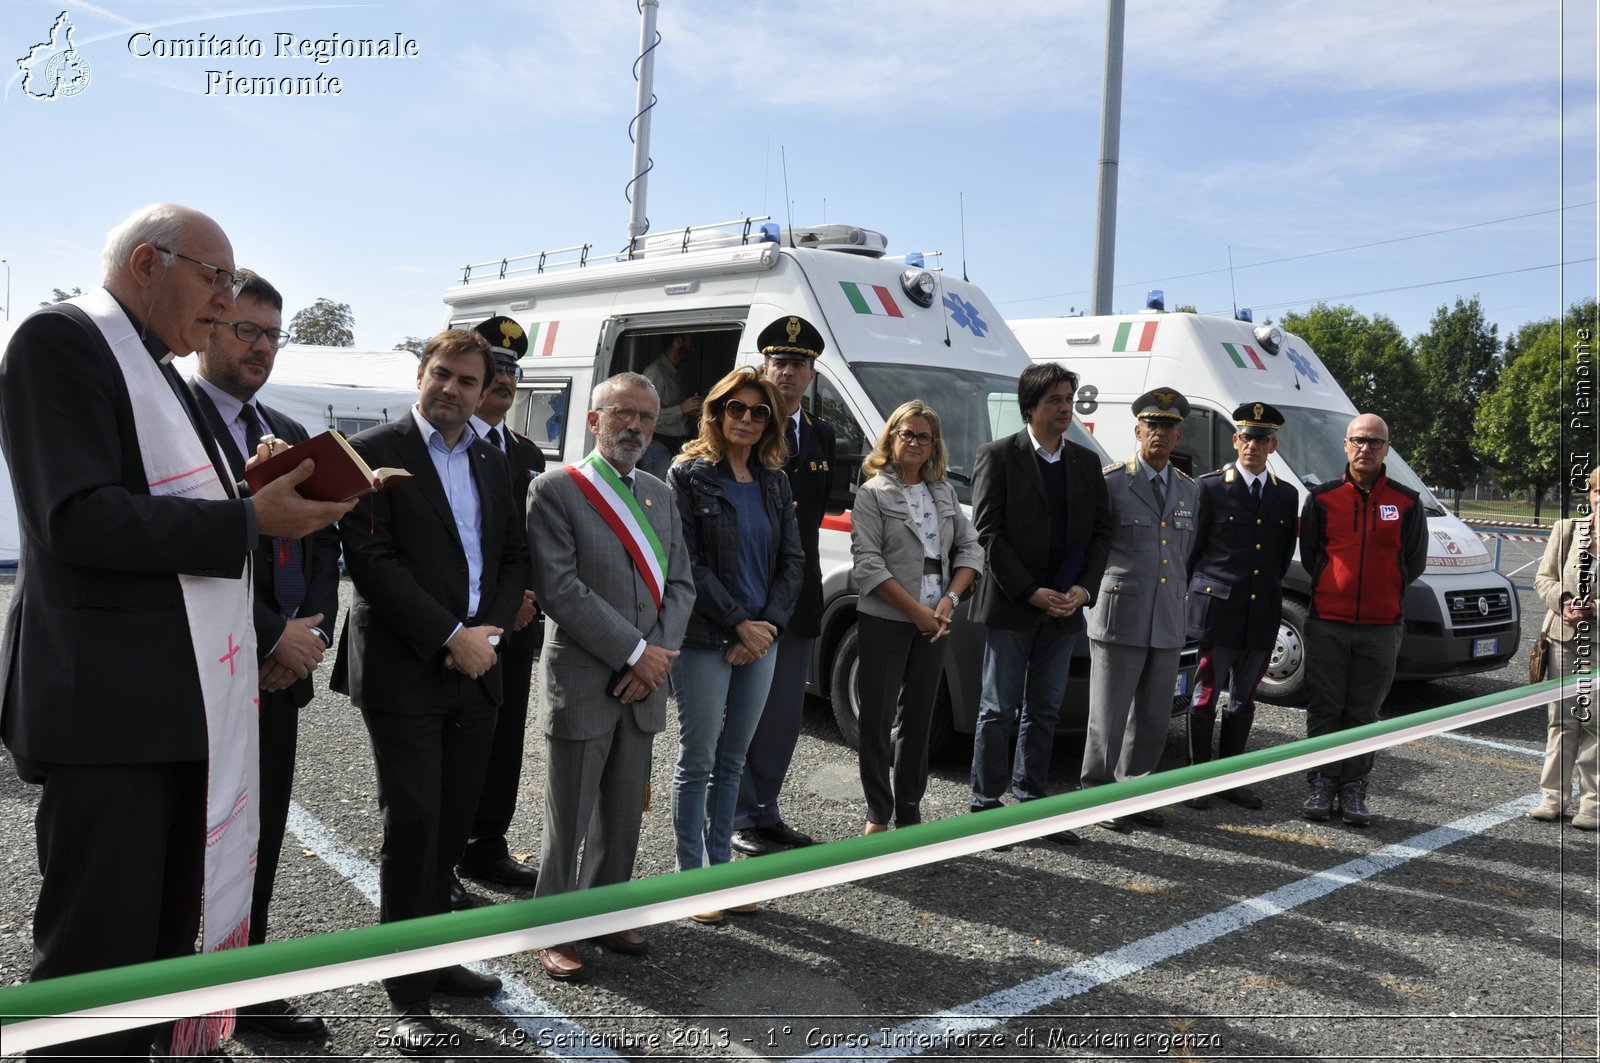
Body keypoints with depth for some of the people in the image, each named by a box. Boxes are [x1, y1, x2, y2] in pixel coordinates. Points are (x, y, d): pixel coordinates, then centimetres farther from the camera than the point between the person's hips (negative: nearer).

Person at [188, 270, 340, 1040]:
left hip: (280, 668, 7)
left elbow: (324, 544, 15)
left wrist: (313, 631, -1)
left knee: (260, 838, 14)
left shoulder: (291, 436, 15)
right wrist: (273, 636, -16)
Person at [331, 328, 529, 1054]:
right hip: (404, 674, -6)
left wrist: (488, 631, -4)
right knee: (412, 828, -2)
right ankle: (409, 993, 10)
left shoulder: (492, 462, 14)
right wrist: (450, 638, -17)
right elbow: (372, 561, -14)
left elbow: (514, 557, 13)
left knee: (452, 826, 13)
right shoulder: (374, 452, -6)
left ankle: (435, 958, 29)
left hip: (475, 672, 6)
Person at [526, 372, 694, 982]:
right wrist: (635, 652, -16)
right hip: (581, 684, -6)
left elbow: (681, 583, 10)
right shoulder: (556, 490, -8)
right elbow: (559, 589, -16)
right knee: (568, 820, 5)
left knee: (624, 816, 15)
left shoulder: (660, 495, 13)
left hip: (643, 684, 6)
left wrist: (660, 655, -6)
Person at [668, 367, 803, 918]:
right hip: (705, 640, -5)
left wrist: (769, 622, -6)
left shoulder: (774, 482, 10)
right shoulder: (689, 475, -6)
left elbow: (792, 558, 8)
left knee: (732, 759, 13)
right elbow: (689, 562, -12)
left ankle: (720, 865, 24)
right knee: (698, 758, 3)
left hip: (760, 637, 5)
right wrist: (739, 623, -14)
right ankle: (691, 874, 14)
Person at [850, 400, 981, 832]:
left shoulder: (945, 493, 12)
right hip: (884, 622, -4)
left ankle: (909, 814, 19)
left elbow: (970, 548, 9)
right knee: (879, 716, -1)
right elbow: (867, 562, -11)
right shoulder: (873, 493, -2)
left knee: (918, 718, 10)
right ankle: (878, 815, 8)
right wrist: (916, 609, -14)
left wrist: (949, 601, -7)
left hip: (933, 624, 5)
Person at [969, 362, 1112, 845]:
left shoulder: (1086, 462, 12)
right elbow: (988, 532, -9)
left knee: (1044, 711, 11)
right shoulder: (998, 457, -4)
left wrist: (1083, 588, -5)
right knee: (999, 710, 2)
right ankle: (986, 804, 11)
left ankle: (1032, 803, 20)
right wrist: (1030, 592, -14)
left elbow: (1101, 530, 11)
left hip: (1064, 606, 5)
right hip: (1010, 606, -5)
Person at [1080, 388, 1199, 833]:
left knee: (1153, 718, 12)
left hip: (1168, 624, 6)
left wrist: (1179, 599, 16)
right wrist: (1091, 591, -4)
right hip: (1120, 620, -6)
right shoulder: (1112, 482, -4)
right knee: (1108, 715, 0)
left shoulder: (1187, 488, 14)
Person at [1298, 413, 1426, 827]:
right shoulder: (1322, 498, 2)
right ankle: (1323, 785, 13)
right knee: (1325, 710, 4)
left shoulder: (1407, 502, 4)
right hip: (1327, 624, 0)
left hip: (1380, 627, 0)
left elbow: (1414, 562, 9)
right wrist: (1337, 589, 5)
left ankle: (1353, 789, 15)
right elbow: (1309, 556, 7)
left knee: (1364, 713, 6)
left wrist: (1382, 591, 7)